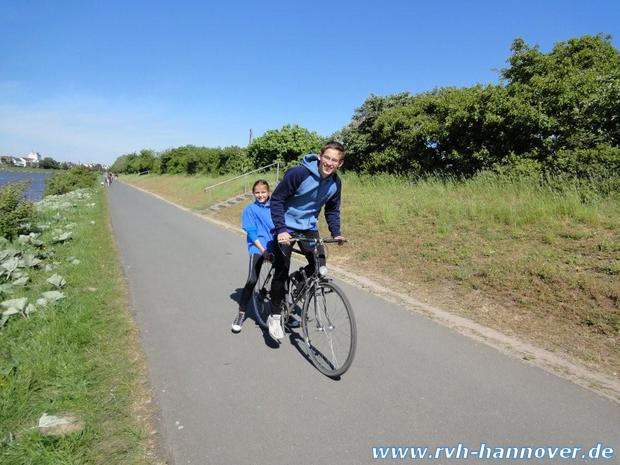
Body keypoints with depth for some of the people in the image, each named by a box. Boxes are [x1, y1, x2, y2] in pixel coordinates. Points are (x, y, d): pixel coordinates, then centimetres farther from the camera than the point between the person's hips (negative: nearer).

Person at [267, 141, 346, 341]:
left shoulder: (336, 183, -7)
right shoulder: (299, 173, -25)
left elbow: (332, 210, 7)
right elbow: (277, 199, -21)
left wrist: (336, 233, -5)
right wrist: (280, 229, -28)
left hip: (309, 228, 5)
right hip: (286, 228, -5)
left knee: (319, 265, -5)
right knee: (282, 271, -5)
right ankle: (275, 316, 10)